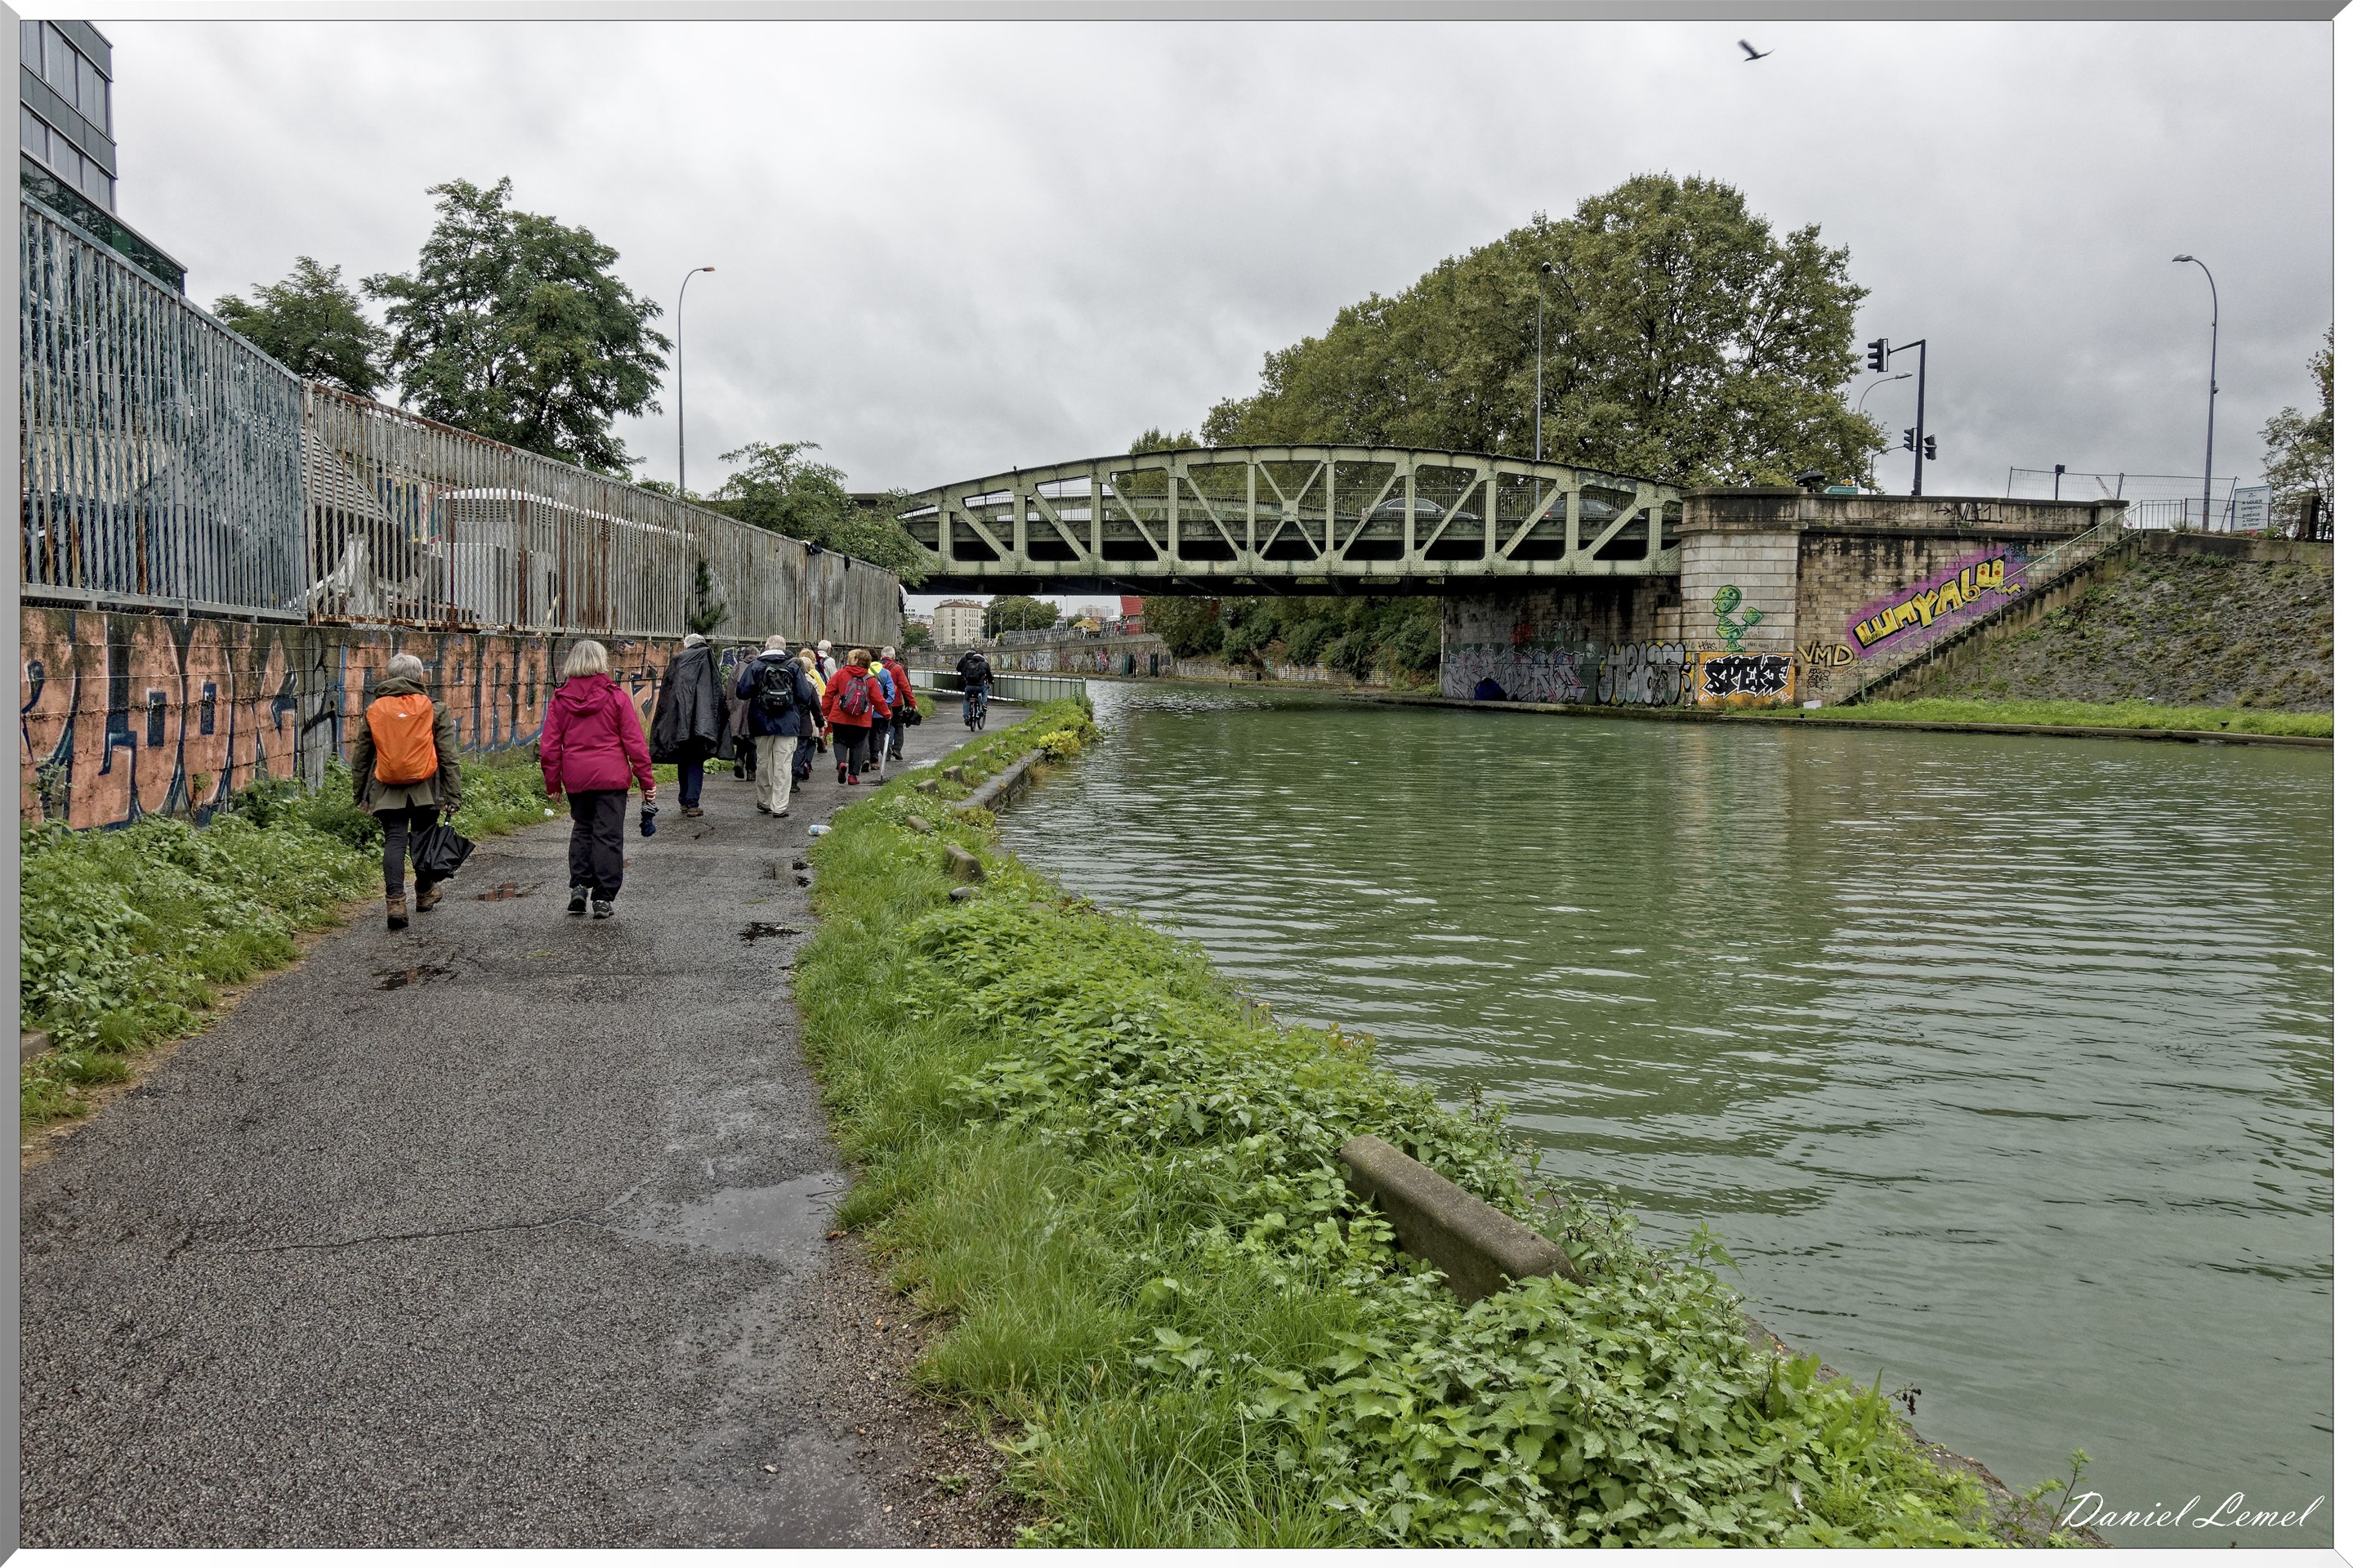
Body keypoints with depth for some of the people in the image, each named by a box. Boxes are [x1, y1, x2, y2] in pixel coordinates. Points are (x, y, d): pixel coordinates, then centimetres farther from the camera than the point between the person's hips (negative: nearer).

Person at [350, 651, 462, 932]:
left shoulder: (373, 710, 5)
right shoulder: (434, 709, -2)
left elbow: (360, 757, 11)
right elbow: (448, 756, -2)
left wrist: (359, 794, 21)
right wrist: (453, 795, 1)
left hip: (387, 790, 1)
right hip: (424, 789, -1)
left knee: (394, 840, 2)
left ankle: (395, 900, -12)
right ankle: (425, 892, 33)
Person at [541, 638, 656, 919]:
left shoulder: (560, 699, 2)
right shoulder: (617, 697, -4)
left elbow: (550, 745, 4)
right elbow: (635, 742, -4)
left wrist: (553, 782, 14)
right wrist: (646, 780, 3)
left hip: (576, 778, 3)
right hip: (611, 777, -2)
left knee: (582, 829, 19)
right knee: (607, 835, 2)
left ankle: (579, 887, 8)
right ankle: (603, 898, 1)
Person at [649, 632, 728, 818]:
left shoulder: (677, 661, 8)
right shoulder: (709, 660, 2)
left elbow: (665, 692, 8)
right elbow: (718, 692, -3)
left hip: (679, 719, 2)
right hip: (701, 720, -2)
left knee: (683, 761, 14)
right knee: (695, 762, 0)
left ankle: (683, 802, 16)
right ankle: (693, 804, -8)